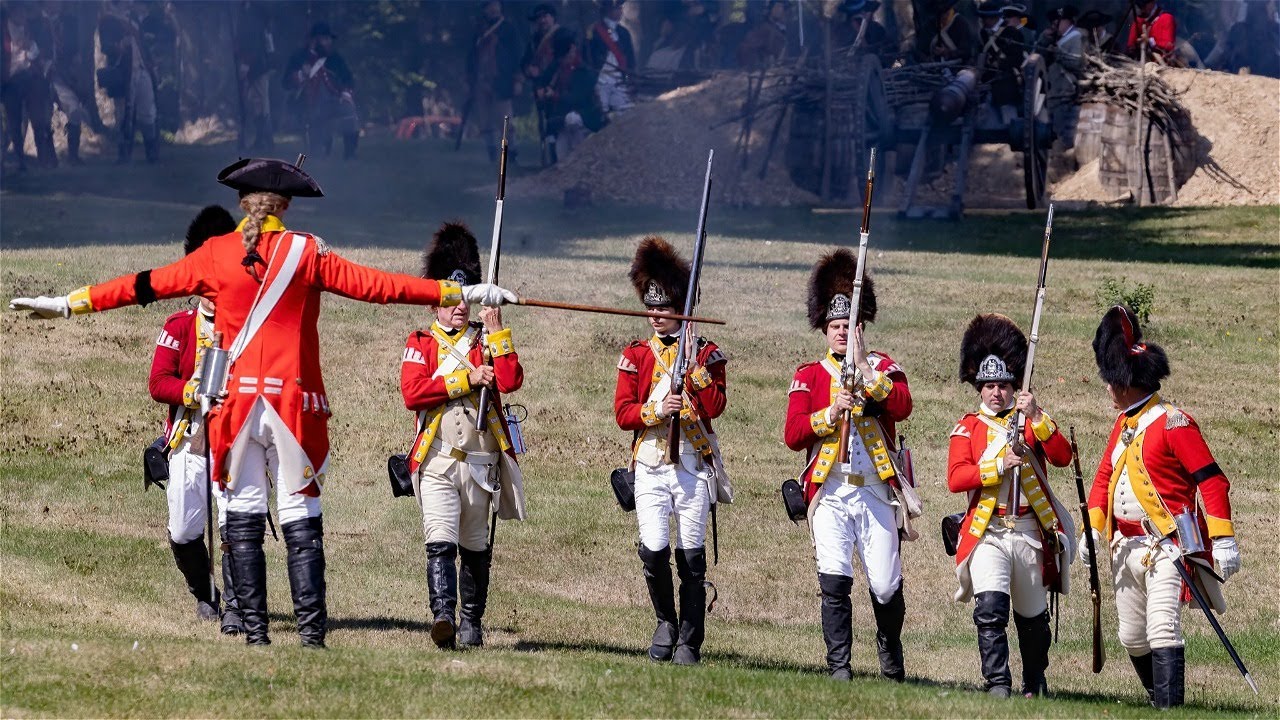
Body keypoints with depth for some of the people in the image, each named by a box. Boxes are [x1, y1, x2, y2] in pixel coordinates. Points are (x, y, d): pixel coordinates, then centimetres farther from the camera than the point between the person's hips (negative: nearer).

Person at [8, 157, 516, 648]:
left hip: (236, 400, 1)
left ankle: (254, 630, 2)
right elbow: (376, 285, -2)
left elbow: (145, 285, 5)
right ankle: (311, 631, -5)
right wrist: (458, 293, 3)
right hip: (295, 400, -1)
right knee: (301, 518, 1)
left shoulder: (216, 255, 2)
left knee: (243, 515, 6)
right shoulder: (307, 253, 0)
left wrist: (67, 304, 13)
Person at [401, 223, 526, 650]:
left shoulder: (486, 341, 10)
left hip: (480, 463, 3)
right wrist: (468, 380, -12)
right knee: (440, 542, -18)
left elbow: (511, 380, -8)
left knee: (475, 549, 12)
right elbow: (412, 393, -11)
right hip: (437, 462, -3)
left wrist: (496, 328, -10)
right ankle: (442, 616, -28)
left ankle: (472, 624, 21)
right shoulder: (421, 344, 5)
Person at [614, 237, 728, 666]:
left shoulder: (706, 354, 5)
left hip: (692, 466, -1)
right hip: (650, 466, 1)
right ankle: (666, 622, 11)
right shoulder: (636, 356, 9)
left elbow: (714, 406, -7)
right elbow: (623, 412, 2)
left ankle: (689, 643, 6)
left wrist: (694, 364, -14)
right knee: (653, 550, -13)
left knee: (691, 558, -1)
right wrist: (657, 410, -15)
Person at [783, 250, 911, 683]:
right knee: (834, 580, -14)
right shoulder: (808, 376, 9)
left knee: (886, 586, 1)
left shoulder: (883, 367, 9)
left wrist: (865, 370, -15)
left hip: (875, 492, 0)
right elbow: (792, 436, -1)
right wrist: (832, 411, -13)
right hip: (830, 494, 0)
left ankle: (890, 648, 29)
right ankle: (839, 665, -7)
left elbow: (901, 407, -12)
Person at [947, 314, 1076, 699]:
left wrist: (1036, 417, -17)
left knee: (1032, 617, 14)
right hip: (987, 533, -2)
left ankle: (1035, 684, 32)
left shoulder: (1033, 421, 9)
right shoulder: (968, 428, 5)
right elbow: (955, 478, -7)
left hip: (1029, 533, 2)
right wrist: (999, 466, -19)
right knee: (991, 607, -22)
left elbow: (1062, 457, -7)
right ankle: (997, 685, -22)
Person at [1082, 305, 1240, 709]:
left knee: (1162, 631, -19)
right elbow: (1104, 479, 20)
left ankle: (1169, 709, -22)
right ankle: (1159, 698, 31)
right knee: (1132, 639, 14)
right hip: (1126, 550, 9)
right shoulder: (1123, 425, 13)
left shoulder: (1173, 423, -12)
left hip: (1166, 548, -9)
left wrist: (1224, 540, -20)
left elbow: (1212, 481, -15)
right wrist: (1092, 530, 8)